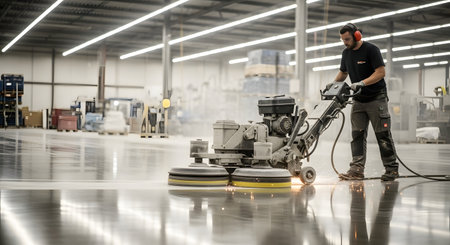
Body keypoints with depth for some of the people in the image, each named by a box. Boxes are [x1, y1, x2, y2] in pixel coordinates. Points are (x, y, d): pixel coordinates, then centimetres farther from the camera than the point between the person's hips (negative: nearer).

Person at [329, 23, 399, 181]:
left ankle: (392, 169, 3)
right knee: (357, 134, -2)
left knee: (383, 134, -4)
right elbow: (343, 72, 23)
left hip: (376, 98, -6)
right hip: (358, 101, 7)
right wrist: (333, 84, 5)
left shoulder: (371, 50, -12)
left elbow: (380, 72, -18)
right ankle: (357, 170, -4)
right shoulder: (346, 53, 10)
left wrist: (361, 83, -27)